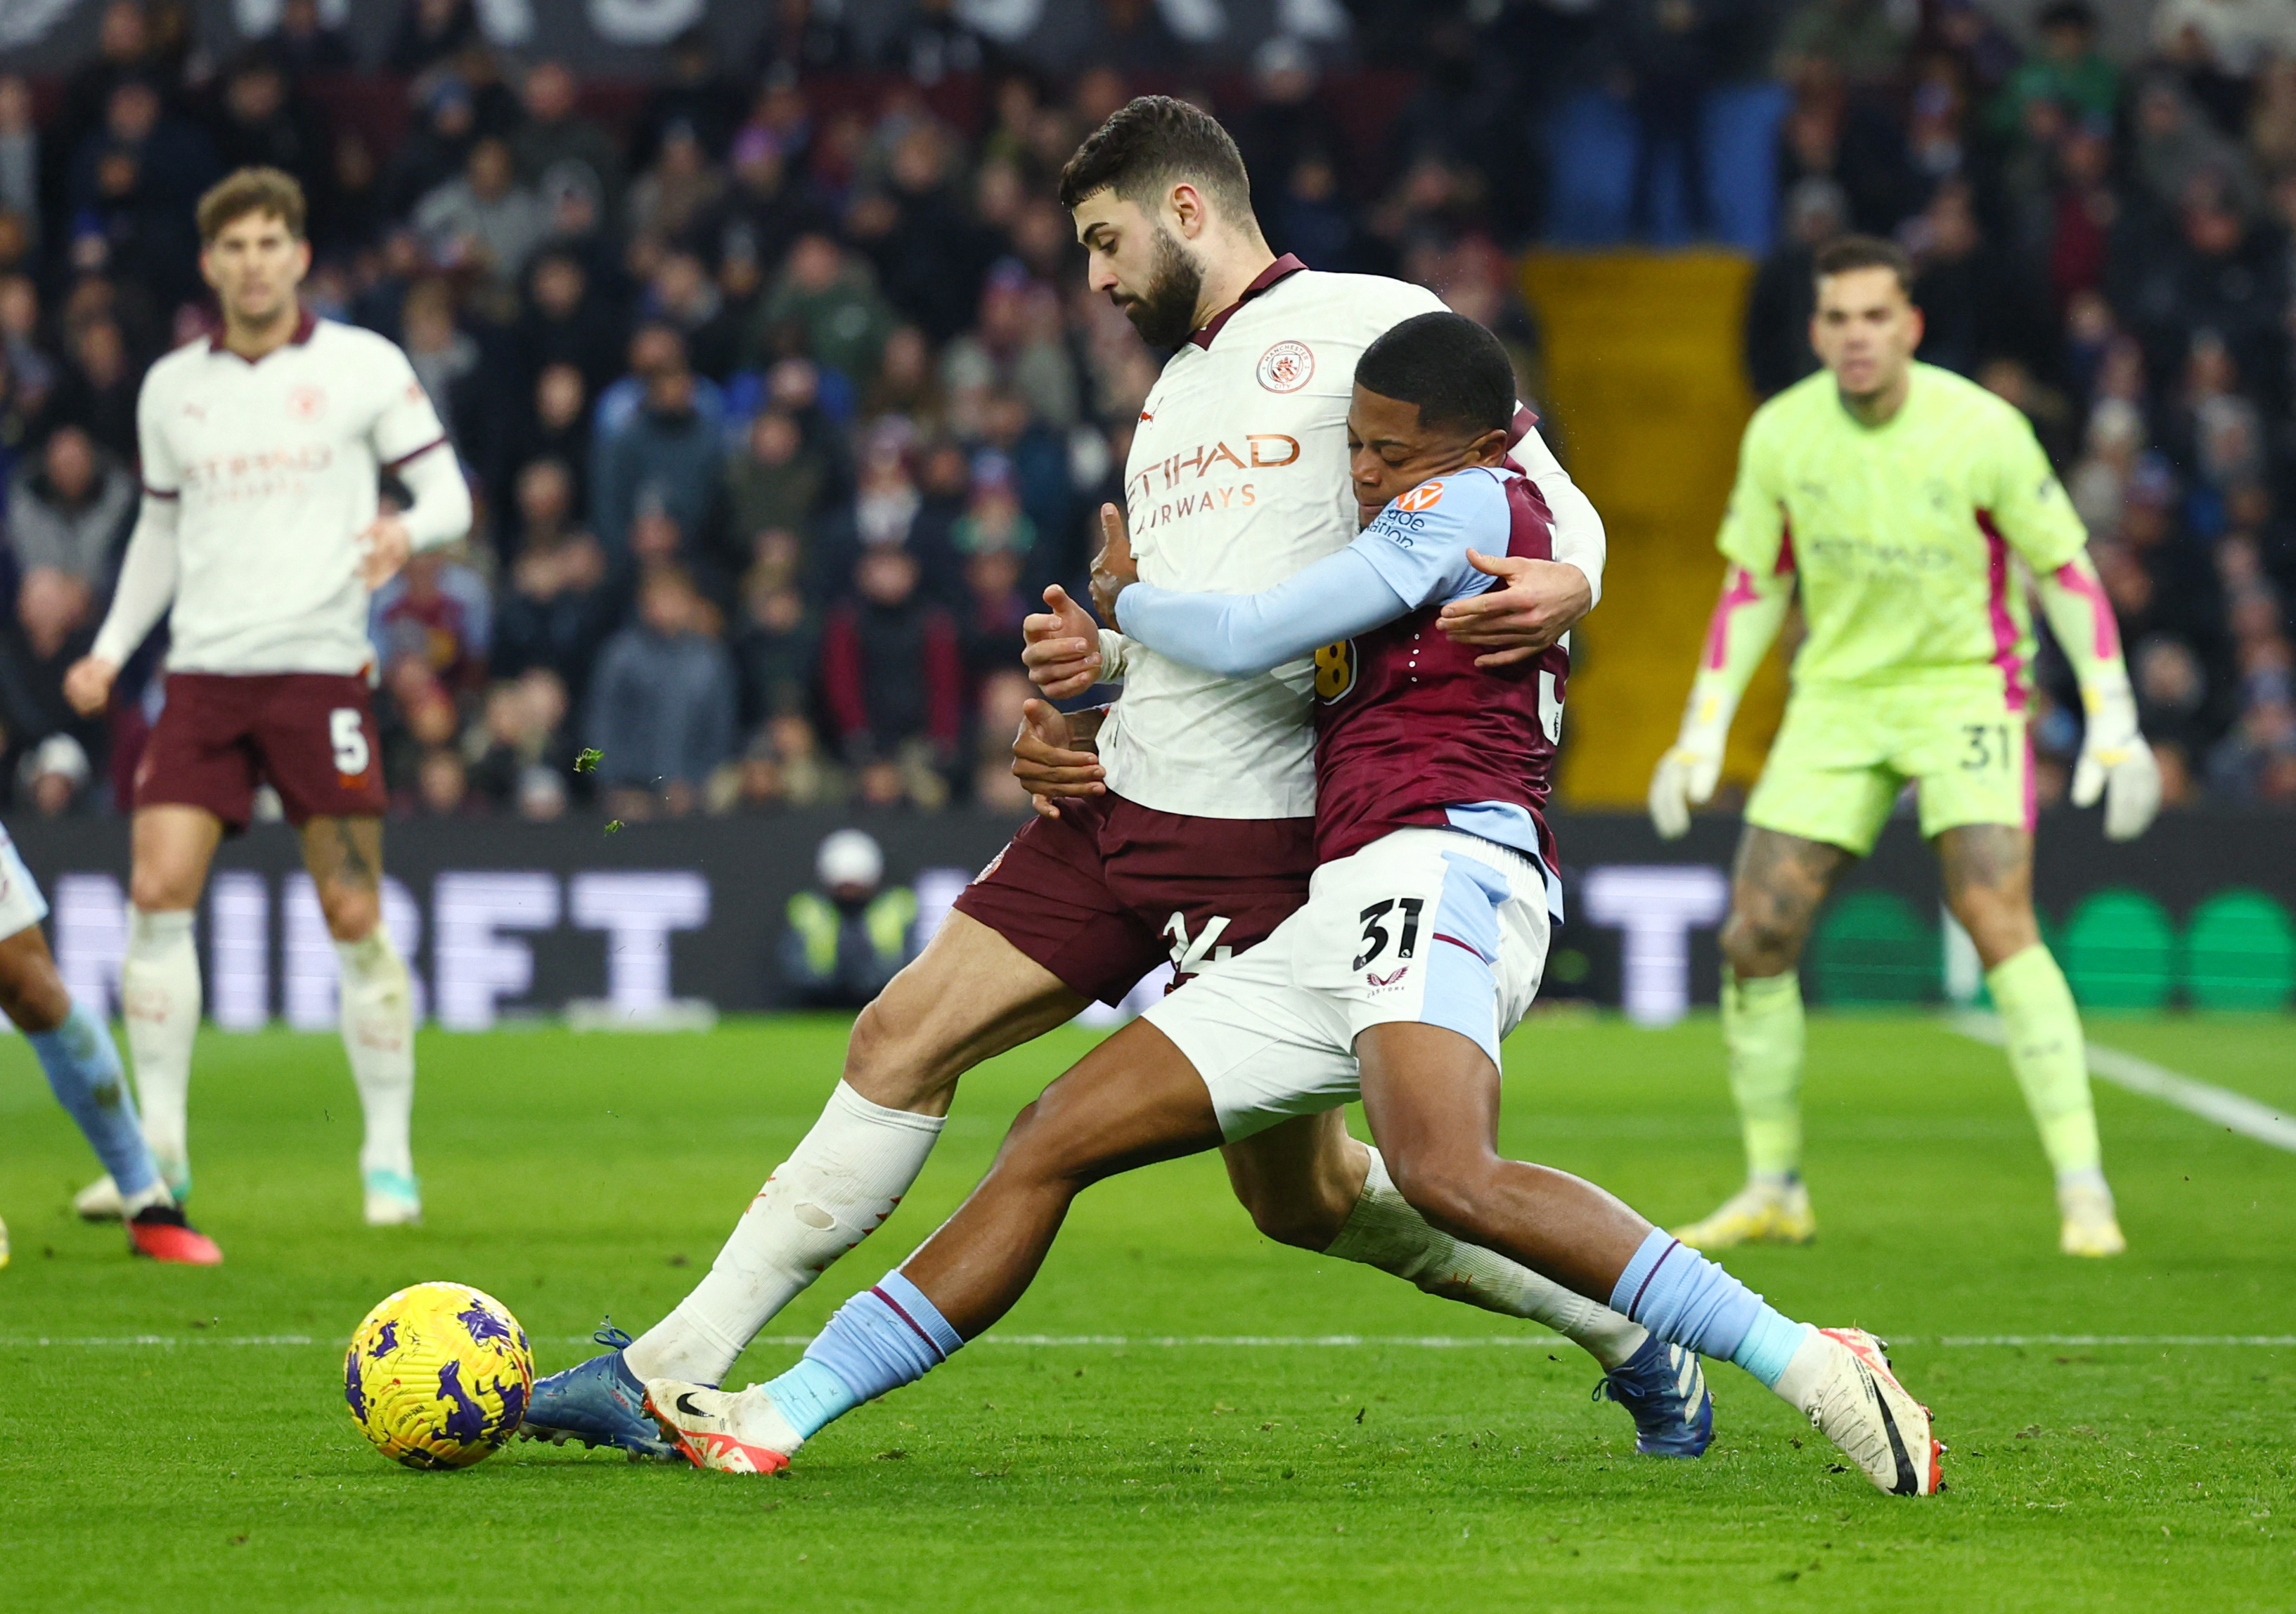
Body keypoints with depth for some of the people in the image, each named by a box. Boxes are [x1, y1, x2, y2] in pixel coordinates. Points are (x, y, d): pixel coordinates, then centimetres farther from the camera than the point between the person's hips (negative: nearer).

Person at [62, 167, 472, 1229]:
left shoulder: (364, 366, 0)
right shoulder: (172, 386, 11)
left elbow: (447, 492, 2)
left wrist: (408, 527, -20)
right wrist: (111, 649, 12)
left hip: (320, 668, -3)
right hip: (203, 668, 3)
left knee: (354, 916, -5)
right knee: (158, 893, -9)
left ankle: (389, 1159, 5)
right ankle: (158, 1150, -2)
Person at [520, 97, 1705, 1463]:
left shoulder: (1368, 326, -5)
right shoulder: (1176, 390, 20)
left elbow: (1556, 510, -7)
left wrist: (1566, 586, -31)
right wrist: (1096, 653, 6)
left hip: (1259, 833, -8)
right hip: (1122, 804, 8)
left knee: (1302, 1195, 0)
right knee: (903, 1041, 0)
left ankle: (1630, 1327, 18)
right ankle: (670, 1376, 2)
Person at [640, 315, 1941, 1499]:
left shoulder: (1477, 503, 1)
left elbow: (1247, 637, -3)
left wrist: (1127, 593, 17)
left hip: (1440, 864, -11)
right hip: (1333, 923, 11)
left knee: (1448, 1177, -36)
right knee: (1051, 1143, 5)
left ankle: (1809, 1364, -32)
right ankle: (780, 1417, 5)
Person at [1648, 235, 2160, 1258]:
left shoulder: (1981, 431, -15)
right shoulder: (1782, 433, -4)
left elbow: (2065, 571, -6)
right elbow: (1753, 585, 8)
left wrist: (2114, 725, -11)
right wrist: (1702, 734, 6)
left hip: (1966, 685, -4)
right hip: (1837, 696, 4)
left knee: (1999, 924, -22)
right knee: (1755, 937, -4)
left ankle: (2083, 1191, -17)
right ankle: (1773, 1191, 12)